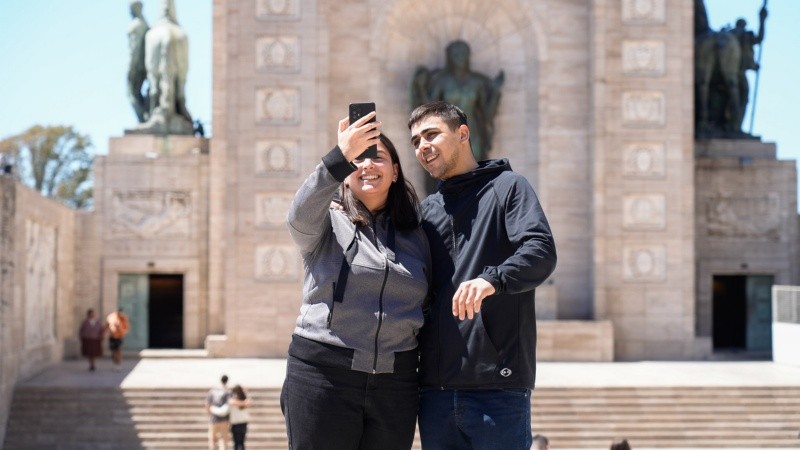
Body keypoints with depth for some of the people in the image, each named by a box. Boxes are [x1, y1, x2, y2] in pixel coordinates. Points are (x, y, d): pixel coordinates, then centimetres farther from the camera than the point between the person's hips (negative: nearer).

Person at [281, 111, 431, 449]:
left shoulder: (415, 238, 15)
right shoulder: (328, 225, 4)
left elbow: (430, 310, 18)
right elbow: (300, 216, -20)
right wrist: (342, 155, -32)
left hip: (395, 383, 3)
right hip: (322, 377, -3)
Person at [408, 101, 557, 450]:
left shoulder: (507, 186, 3)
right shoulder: (427, 210, 19)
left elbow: (541, 251, -14)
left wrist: (493, 279, -32)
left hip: (498, 384, -5)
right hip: (435, 386, 5)